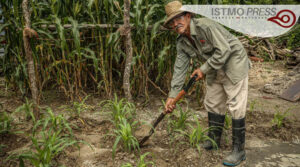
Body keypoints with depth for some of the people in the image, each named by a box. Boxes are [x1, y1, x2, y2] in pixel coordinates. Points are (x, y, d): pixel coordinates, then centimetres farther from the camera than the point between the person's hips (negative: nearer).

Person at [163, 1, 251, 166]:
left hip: (233, 63, -8)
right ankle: (214, 140, 31)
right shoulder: (182, 42, -2)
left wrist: (204, 69, -20)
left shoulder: (205, 26, -26)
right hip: (215, 69, 8)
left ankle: (239, 150, 3)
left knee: (235, 106, -6)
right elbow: (180, 68, -1)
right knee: (213, 103, 14)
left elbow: (224, 50, -27)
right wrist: (172, 95, -5)